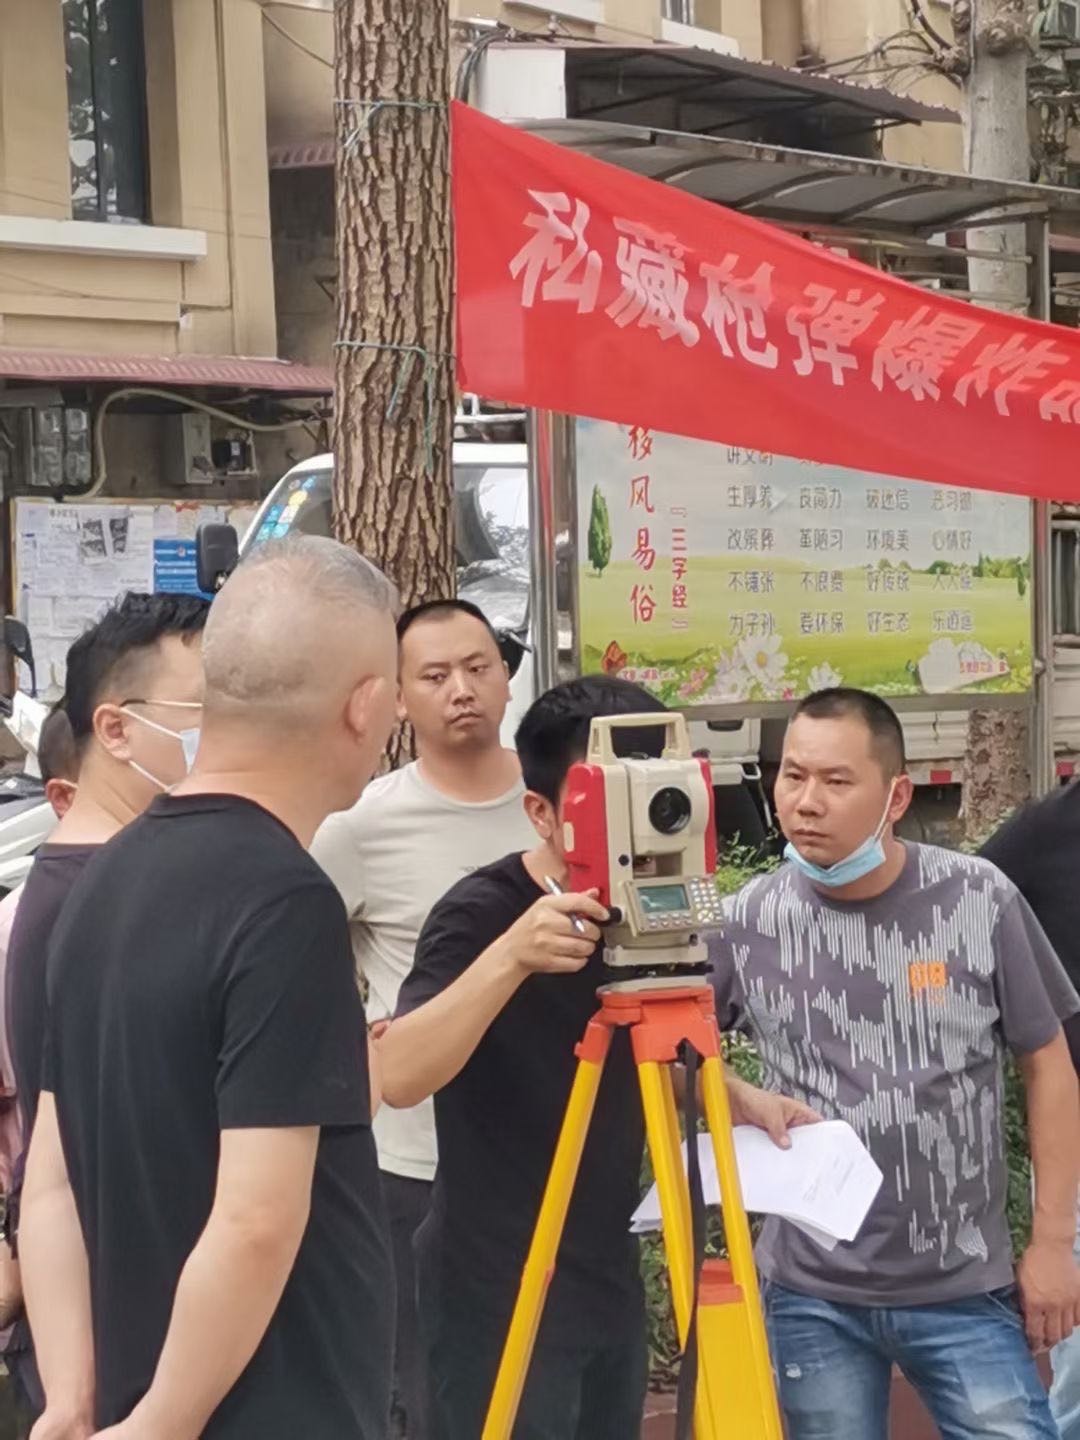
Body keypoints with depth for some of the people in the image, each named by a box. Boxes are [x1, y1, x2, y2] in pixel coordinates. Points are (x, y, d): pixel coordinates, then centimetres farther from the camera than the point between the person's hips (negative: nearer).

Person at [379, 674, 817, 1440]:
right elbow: (398, 1077, -32)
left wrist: (744, 1100, 0)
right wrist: (509, 956, -42)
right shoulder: (480, 912, -18)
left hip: (609, 1279, 7)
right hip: (499, 1292, -6)